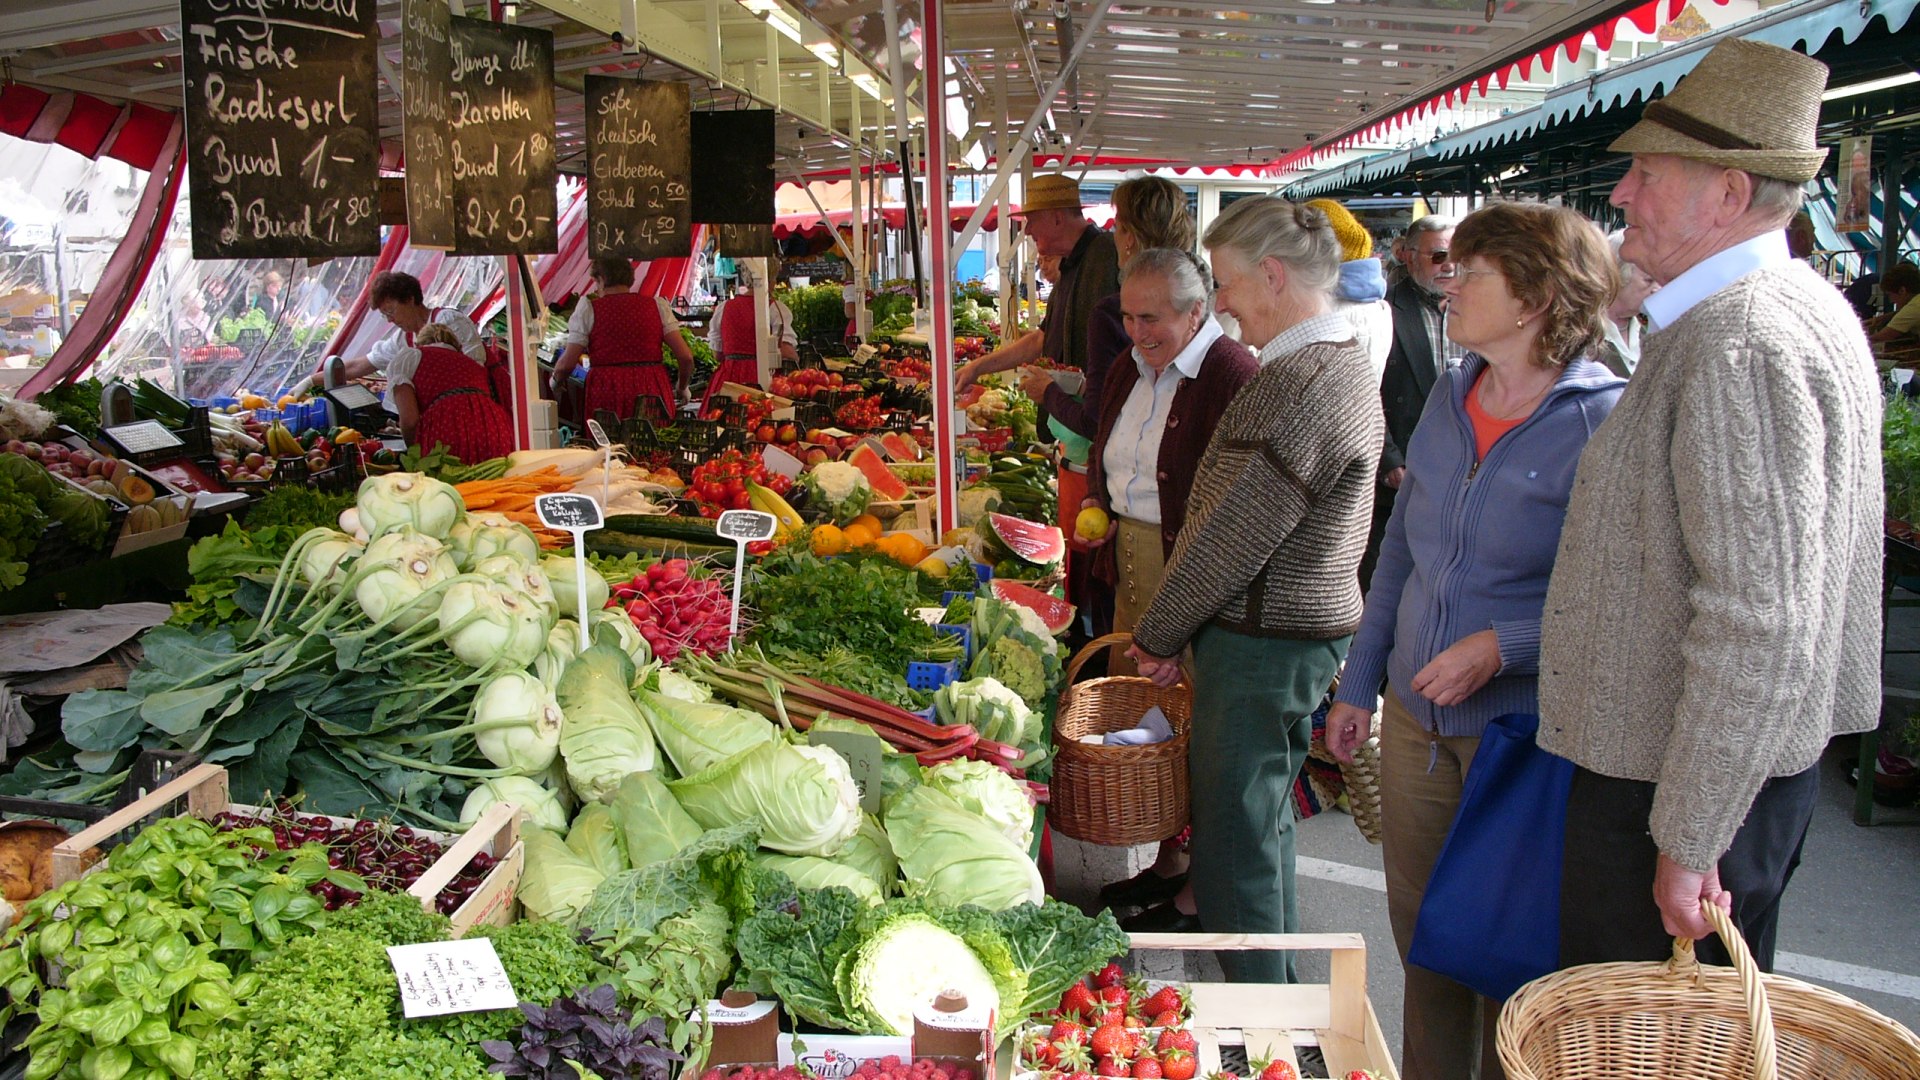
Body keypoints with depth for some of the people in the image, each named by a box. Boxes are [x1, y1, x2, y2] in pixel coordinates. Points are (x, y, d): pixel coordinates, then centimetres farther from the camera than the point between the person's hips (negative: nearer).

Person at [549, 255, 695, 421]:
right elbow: (686, 356, 2)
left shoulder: (589, 308, 3)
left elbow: (566, 364, -1)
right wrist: (681, 388, 20)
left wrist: (556, 380, 20)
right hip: (653, 392, 2)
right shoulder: (657, 305, 9)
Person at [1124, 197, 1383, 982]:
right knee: (1264, 814, 22)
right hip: (1306, 627, 11)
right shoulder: (1345, 365, 12)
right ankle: (1279, 978, 38)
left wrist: (1158, 636, -8)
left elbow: (1230, 535, -22)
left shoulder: (1301, 384, -23)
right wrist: (1183, 630, 14)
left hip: (1264, 643, -11)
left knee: (1234, 833, 0)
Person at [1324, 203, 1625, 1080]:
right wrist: (1358, 683, 15)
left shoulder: (1603, 419, -15)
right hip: (1415, 714, 6)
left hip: (1525, 728, -6)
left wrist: (1503, 645, -22)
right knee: (1419, 931, 18)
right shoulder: (1450, 398, 5)